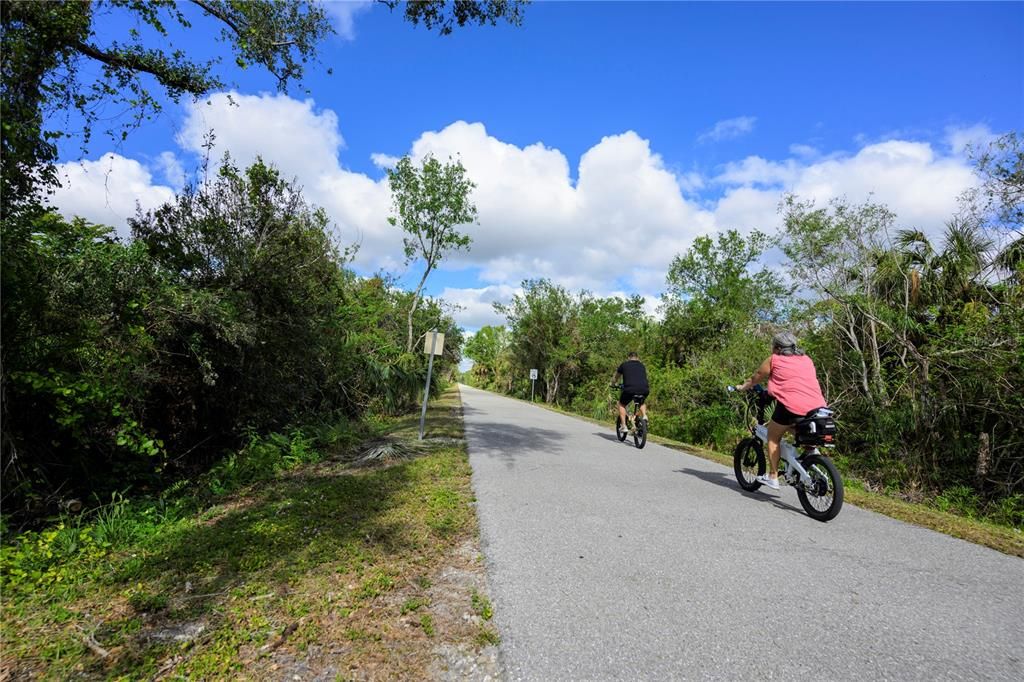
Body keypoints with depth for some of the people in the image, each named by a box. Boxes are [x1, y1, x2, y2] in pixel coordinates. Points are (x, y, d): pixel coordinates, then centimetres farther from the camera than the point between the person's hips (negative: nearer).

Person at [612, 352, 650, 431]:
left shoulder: (624, 365, 18)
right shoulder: (642, 366, 26)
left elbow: (614, 377, 30)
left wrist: (614, 383, 52)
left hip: (630, 389, -3)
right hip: (644, 390, 3)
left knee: (621, 404, 23)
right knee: (641, 403, 36)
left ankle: (624, 426, 15)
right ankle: (644, 416, 14)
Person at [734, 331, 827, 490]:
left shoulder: (774, 359, 11)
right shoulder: (807, 360, 24)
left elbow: (754, 379, 21)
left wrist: (741, 387, 39)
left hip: (792, 406, -5)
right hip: (818, 409, 5)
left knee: (773, 436, 15)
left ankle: (772, 477, 13)